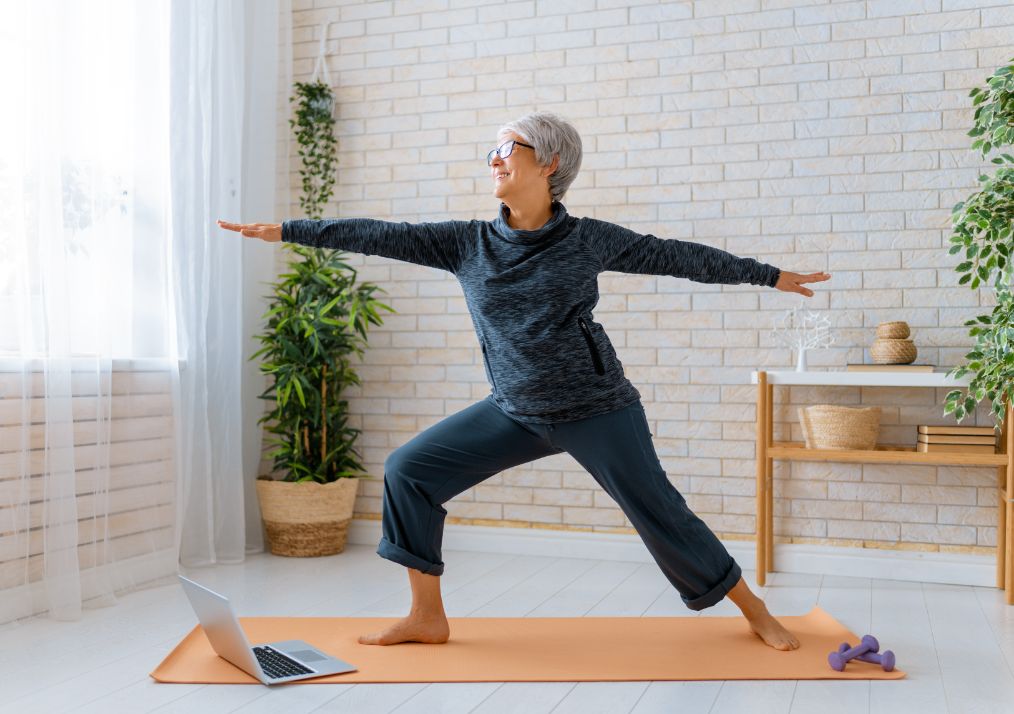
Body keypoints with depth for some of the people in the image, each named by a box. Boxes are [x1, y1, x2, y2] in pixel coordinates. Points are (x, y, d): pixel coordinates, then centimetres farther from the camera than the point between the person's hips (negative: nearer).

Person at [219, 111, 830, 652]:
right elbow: (382, 236, -3)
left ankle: (754, 610, 24)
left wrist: (769, 275, 9)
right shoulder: (470, 243, 0)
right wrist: (286, 230, -5)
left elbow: (674, 256, 2)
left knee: (659, 513, -1)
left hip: (596, 410, -4)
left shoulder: (589, 240, -6)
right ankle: (428, 617, 9)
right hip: (514, 412, 4)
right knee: (408, 469, -3)